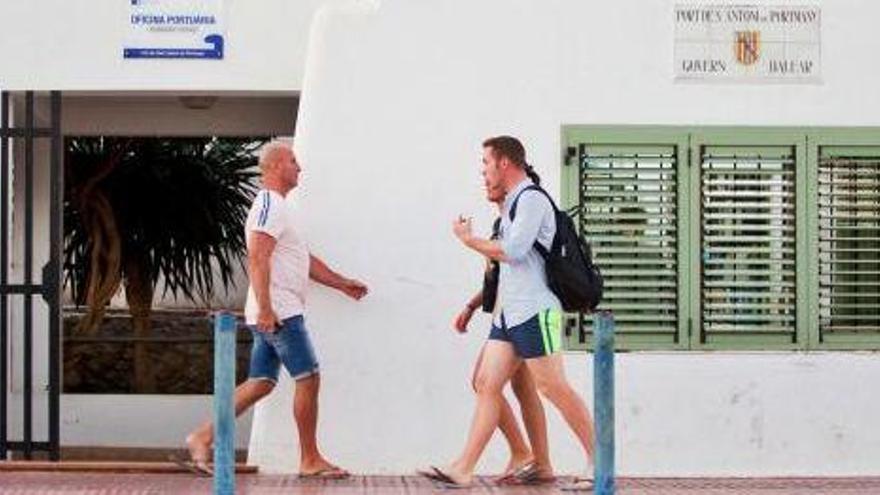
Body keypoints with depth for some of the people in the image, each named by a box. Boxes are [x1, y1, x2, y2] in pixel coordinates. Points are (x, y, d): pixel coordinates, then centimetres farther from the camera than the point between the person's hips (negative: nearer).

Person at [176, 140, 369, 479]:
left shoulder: (276, 206, 22)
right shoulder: (269, 205, -11)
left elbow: (305, 260, 28)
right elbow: (257, 259, -22)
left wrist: (342, 284, 28)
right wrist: (265, 309, -28)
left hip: (273, 313, 10)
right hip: (279, 312, -10)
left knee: (260, 383, 9)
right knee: (308, 379, -4)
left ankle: (203, 438, 7)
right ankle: (310, 460, 3)